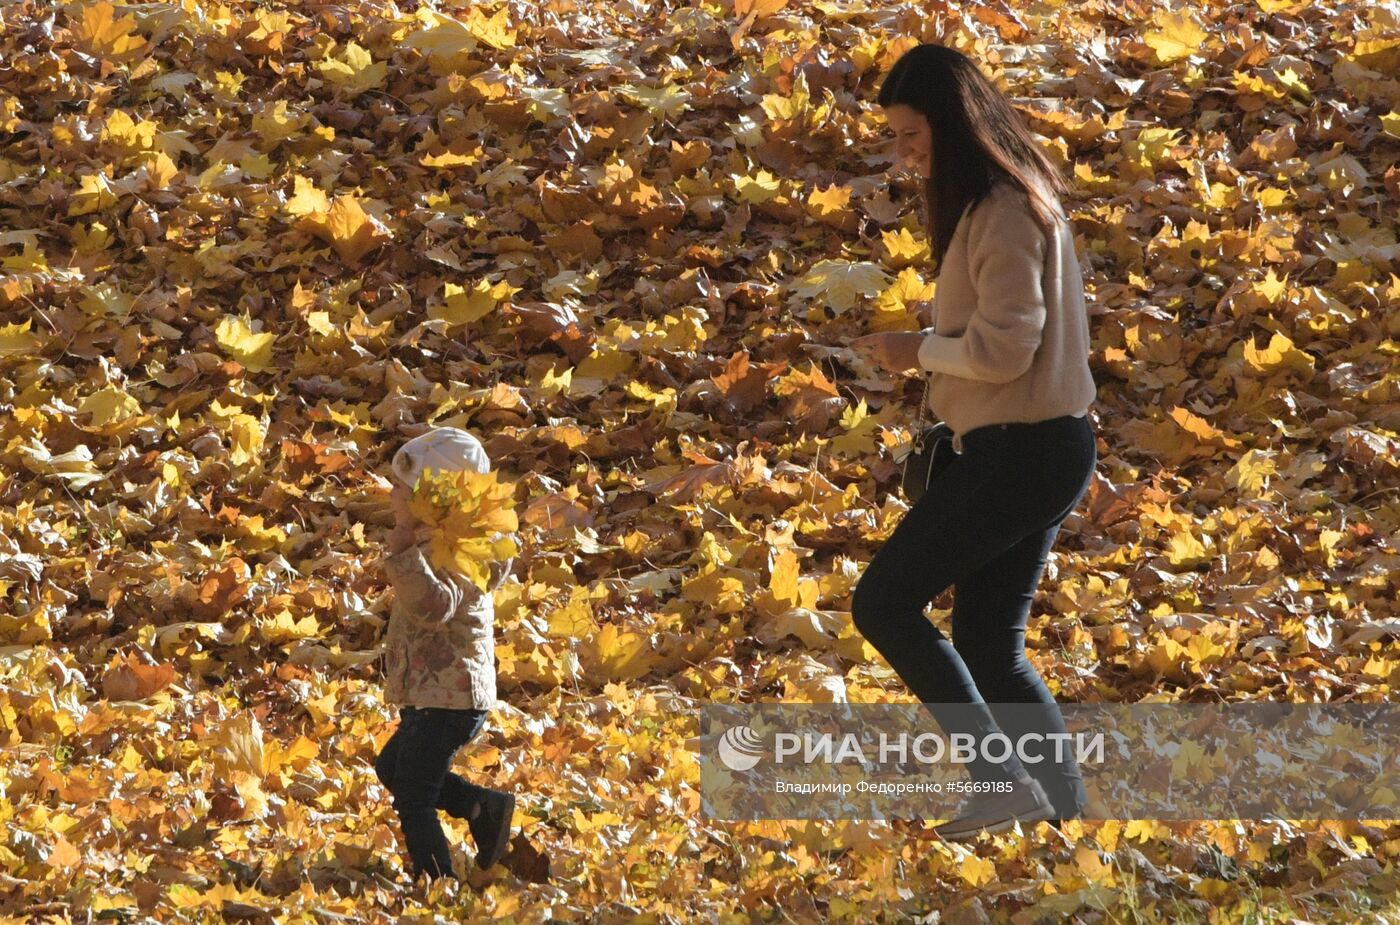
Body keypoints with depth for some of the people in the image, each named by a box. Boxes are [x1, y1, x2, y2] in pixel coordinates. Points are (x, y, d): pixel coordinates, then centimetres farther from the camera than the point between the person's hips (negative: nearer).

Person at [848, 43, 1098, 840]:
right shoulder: (1009, 199, 15)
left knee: (884, 601, -4)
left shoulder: (1005, 210, -16)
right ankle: (1065, 806, 9)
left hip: (1021, 452, -10)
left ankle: (1002, 777, -8)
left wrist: (918, 350, -9)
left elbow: (1005, 346, -22)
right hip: (1036, 448, 10)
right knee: (990, 644, 12)